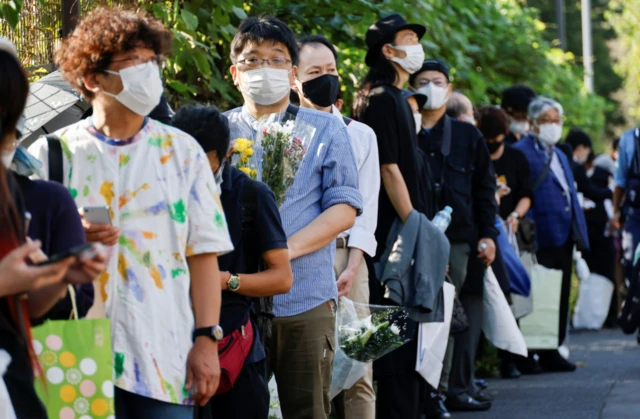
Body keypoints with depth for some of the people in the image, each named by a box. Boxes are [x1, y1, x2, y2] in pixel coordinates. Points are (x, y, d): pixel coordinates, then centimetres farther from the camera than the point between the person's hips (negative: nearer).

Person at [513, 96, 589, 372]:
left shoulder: (560, 156, 23)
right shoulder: (521, 152, -5)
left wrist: (580, 234, 16)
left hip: (564, 238, 8)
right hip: (542, 239, -8)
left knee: (560, 298, 9)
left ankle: (552, 352, 15)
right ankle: (527, 356, -3)